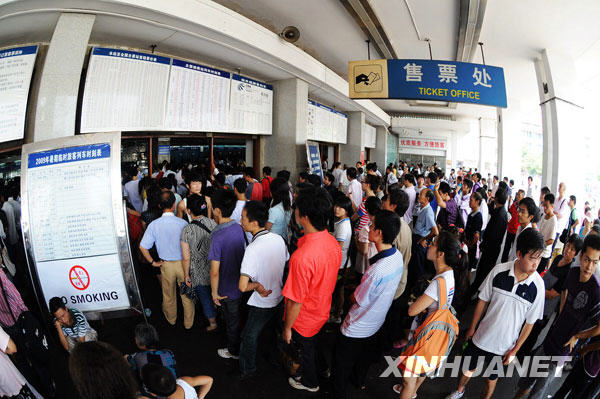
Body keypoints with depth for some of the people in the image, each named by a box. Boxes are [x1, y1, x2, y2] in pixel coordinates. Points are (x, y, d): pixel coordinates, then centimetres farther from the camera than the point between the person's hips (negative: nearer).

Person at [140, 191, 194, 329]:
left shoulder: (154, 225, -14)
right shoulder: (183, 223, -19)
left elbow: (143, 247, -11)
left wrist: (152, 262, 2)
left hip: (166, 265, 2)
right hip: (183, 264, -2)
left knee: (169, 295, 25)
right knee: (187, 295, 18)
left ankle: (171, 319, 48)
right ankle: (188, 323, 34)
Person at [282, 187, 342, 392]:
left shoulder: (303, 256, -41)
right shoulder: (334, 243, -15)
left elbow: (295, 301, -29)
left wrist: (287, 327, -12)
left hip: (305, 319, -6)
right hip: (323, 311, 6)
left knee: (306, 350, 23)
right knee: (312, 345, 32)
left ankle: (309, 383, 52)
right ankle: (316, 372, 58)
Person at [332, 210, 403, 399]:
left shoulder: (376, 271, -40)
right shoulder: (398, 256, -13)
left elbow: (358, 300, -23)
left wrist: (351, 295, -2)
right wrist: (359, 290, -3)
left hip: (357, 328, -8)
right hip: (376, 321, 8)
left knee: (342, 361, 18)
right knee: (365, 353, 33)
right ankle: (360, 381, 57)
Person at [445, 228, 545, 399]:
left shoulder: (537, 286, -19)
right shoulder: (499, 271, -19)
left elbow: (530, 322, -6)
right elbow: (483, 301, -5)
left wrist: (515, 350, -2)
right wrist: (472, 328, 3)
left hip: (503, 346, -1)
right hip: (481, 337, 1)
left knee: (491, 379, 19)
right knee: (469, 368, 23)